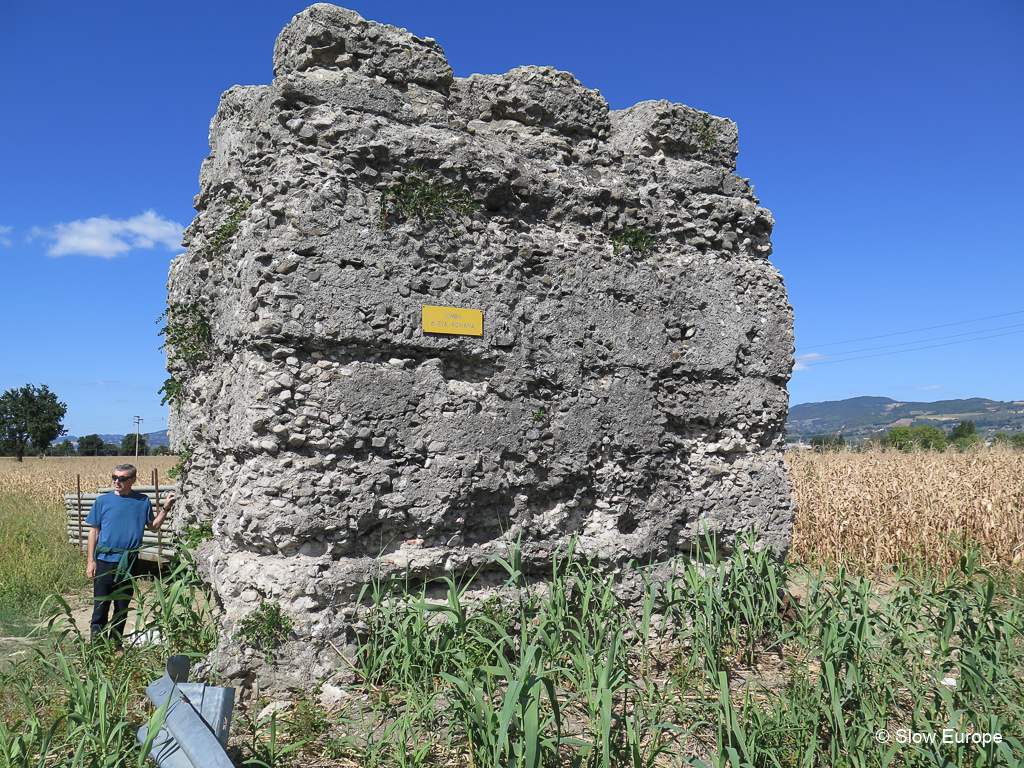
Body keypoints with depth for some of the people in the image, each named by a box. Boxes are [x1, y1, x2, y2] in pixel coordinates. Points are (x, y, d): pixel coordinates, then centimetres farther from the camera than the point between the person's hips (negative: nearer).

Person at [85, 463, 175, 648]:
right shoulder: (103, 501, -1)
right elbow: (94, 531, 3)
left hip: (128, 562, 1)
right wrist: (91, 561, -1)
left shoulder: (143, 501, 2)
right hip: (105, 560, -1)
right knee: (100, 606, 1)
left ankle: (116, 646, 26)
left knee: (122, 607, 12)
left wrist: (165, 509, -4)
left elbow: (153, 526, 10)